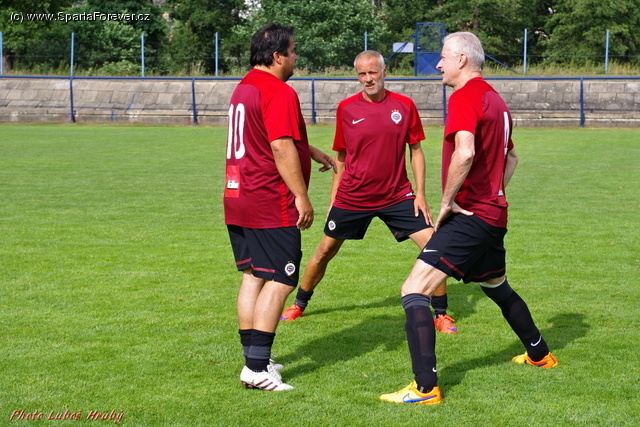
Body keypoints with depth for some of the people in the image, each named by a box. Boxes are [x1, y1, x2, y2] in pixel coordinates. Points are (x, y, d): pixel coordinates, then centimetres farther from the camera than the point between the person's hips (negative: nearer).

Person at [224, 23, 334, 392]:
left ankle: (255, 360, 19)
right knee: (279, 281, -7)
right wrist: (302, 196, -17)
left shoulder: (244, 88, 17)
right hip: (271, 206, -10)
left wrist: (314, 153, 39)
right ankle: (257, 368, -9)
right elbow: (282, 148, -21)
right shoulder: (279, 92, -14)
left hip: (238, 199, 10)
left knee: (253, 276, 13)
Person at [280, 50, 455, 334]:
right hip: (352, 198, 0)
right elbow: (341, 156, 8)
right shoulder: (346, 108, -2)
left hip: (397, 195, 0)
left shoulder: (404, 106, -3)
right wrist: (334, 196, 8)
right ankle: (299, 305, 31)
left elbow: (415, 151, 4)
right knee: (325, 251, 9)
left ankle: (441, 314, 5)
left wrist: (420, 194, -3)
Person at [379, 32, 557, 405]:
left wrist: (448, 201, -19)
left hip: (469, 216, -10)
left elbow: (464, 153, -30)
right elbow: (511, 156, 27)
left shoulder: (464, 97, -15)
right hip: (494, 214, 10)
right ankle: (540, 355, 47)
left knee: (415, 291, -14)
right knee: (497, 287, 31)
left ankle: (425, 388, -20)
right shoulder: (495, 99, 14)